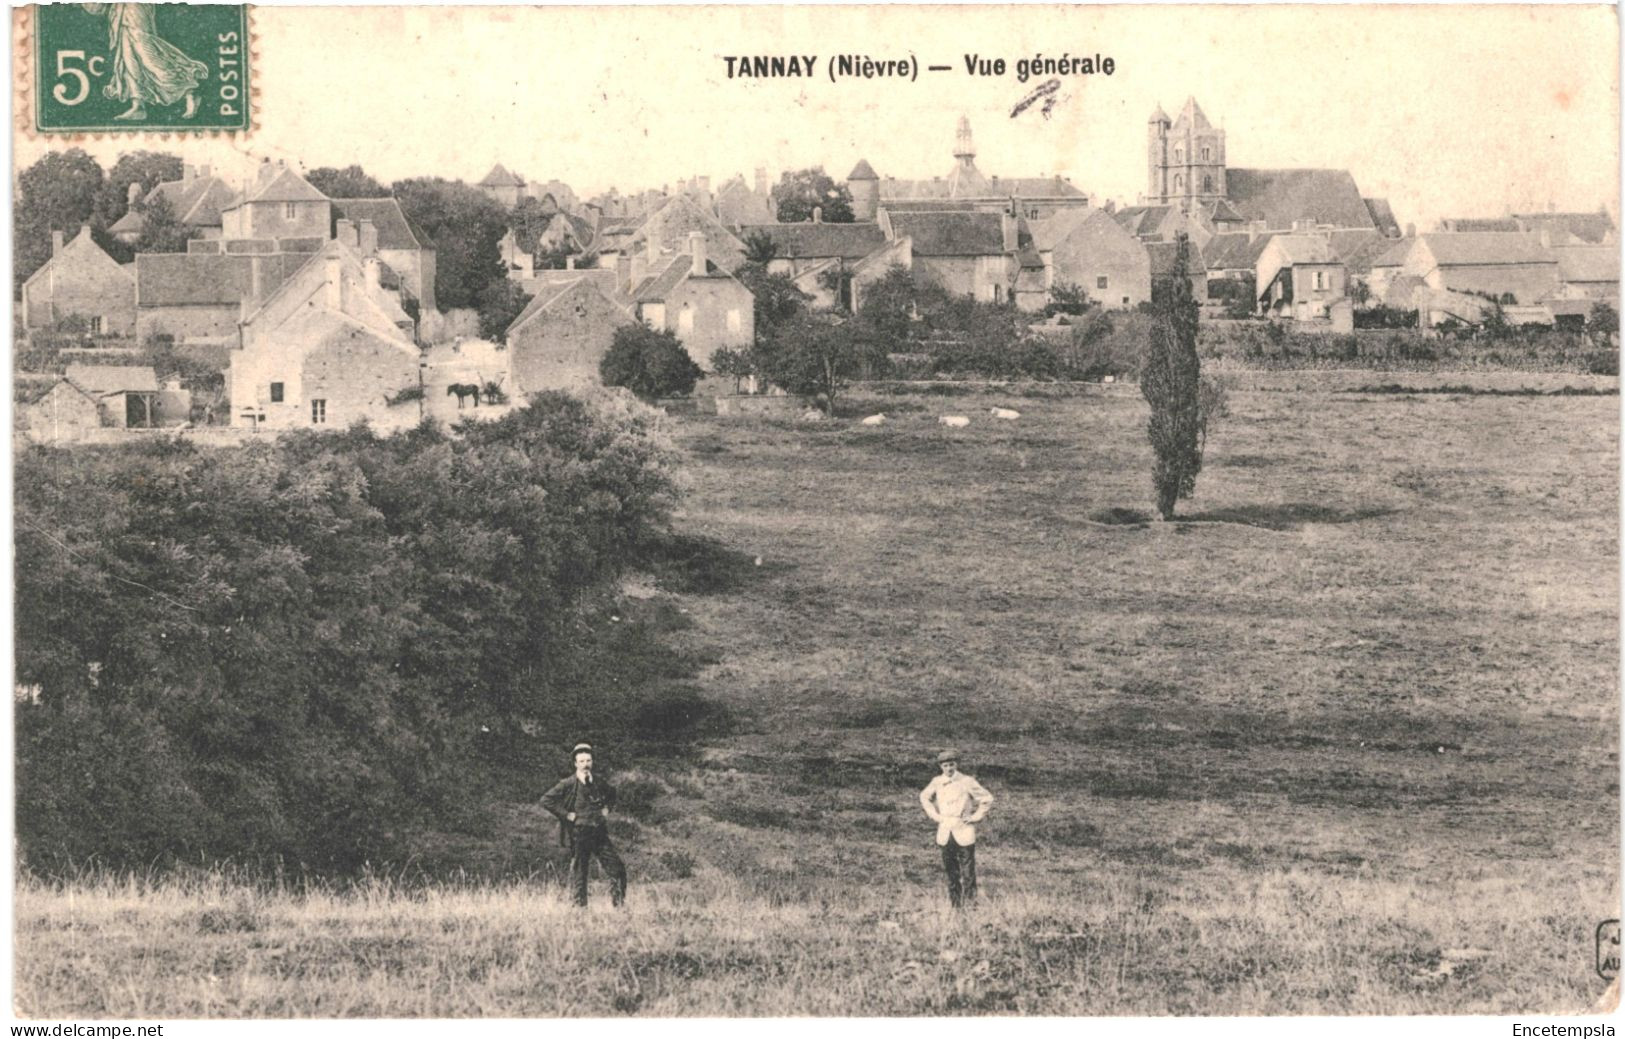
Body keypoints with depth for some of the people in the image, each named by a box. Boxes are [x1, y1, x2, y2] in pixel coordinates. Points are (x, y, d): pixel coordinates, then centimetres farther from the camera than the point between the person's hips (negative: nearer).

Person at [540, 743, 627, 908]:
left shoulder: (598, 781, 7)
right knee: (578, 874, 1)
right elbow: (546, 800, -11)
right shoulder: (568, 784, -8)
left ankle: (619, 905, 7)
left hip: (600, 834, 4)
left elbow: (611, 794, 29)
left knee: (617, 869, -2)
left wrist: (607, 809, 12)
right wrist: (566, 815, -11)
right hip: (579, 835, -4)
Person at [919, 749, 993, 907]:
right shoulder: (937, 782, 3)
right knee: (949, 868, 7)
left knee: (967, 869, -4)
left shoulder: (967, 782, -8)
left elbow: (987, 799, -2)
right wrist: (934, 815, 12)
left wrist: (975, 817, -4)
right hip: (945, 832, 4)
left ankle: (970, 900, 3)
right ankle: (954, 902, 15)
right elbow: (924, 797, 22)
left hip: (964, 831, -4)